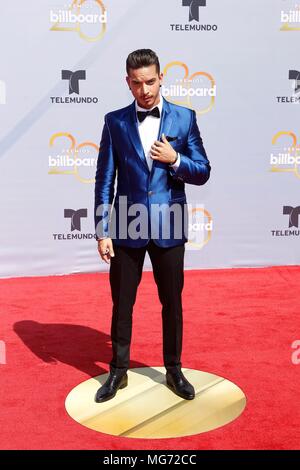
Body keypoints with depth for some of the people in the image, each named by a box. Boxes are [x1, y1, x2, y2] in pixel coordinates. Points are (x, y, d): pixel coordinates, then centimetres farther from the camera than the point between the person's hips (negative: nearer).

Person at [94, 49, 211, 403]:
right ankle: (118, 371, 27)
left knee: (172, 302, 11)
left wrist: (174, 160, -16)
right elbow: (104, 179, 0)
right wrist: (102, 231, -5)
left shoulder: (184, 118, 1)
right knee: (122, 303, 9)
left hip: (168, 227, 0)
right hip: (126, 228, 0)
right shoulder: (114, 121, 0)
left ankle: (174, 370, 29)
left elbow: (202, 173, 3)